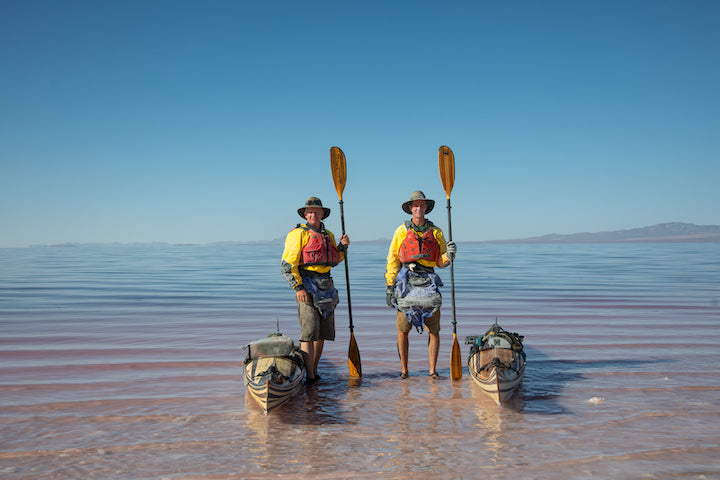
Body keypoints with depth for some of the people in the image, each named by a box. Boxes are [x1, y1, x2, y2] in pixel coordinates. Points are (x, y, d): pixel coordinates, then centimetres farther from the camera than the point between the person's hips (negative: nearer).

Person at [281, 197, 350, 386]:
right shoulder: (299, 234, -6)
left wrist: (343, 246, 7)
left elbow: (335, 261, 26)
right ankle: (309, 377, -11)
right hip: (307, 287, -7)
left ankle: (314, 372, 21)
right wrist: (298, 288, -18)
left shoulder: (328, 235, 15)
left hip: (326, 287, 7)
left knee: (322, 333, 10)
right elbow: (287, 265, -11)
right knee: (309, 332, -12)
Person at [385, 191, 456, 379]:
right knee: (403, 329, 0)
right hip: (406, 282, -1)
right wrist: (389, 286, -1)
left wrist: (449, 255, -10)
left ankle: (432, 370, 11)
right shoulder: (401, 231, 6)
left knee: (434, 329, 0)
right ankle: (404, 369, 13)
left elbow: (441, 262, 12)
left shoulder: (436, 232, 10)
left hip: (429, 283, 1)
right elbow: (392, 260, 5)